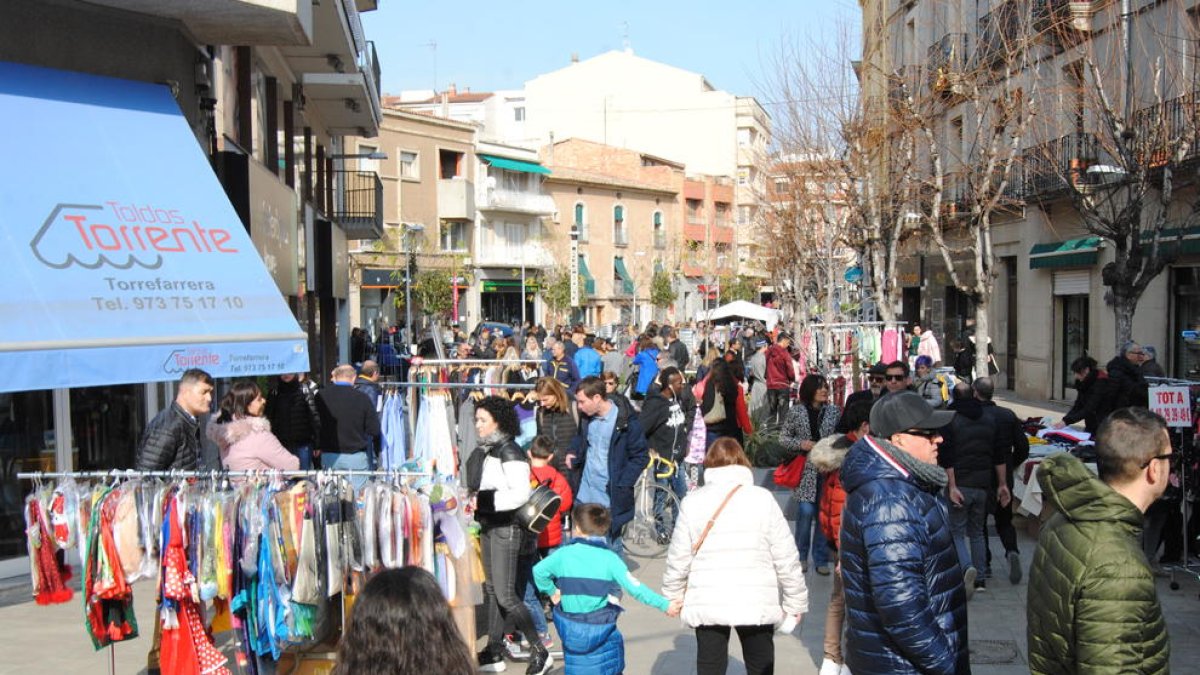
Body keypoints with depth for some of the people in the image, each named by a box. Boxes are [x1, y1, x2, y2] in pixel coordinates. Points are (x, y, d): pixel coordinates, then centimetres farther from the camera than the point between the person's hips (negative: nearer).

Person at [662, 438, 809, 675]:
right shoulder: (762, 498, -3)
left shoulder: (692, 502, -1)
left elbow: (679, 558, 1)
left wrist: (673, 596, 16)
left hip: (706, 604, 1)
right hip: (756, 603, 0)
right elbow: (786, 558, -3)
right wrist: (796, 601, 7)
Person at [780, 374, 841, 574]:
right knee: (806, 511, -11)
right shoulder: (796, 412, 1)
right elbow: (783, 438, 6)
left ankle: (821, 559, 15)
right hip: (805, 470, -2)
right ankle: (801, 555, 10)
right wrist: (801, 444, -10)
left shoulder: (834, 411, 6)